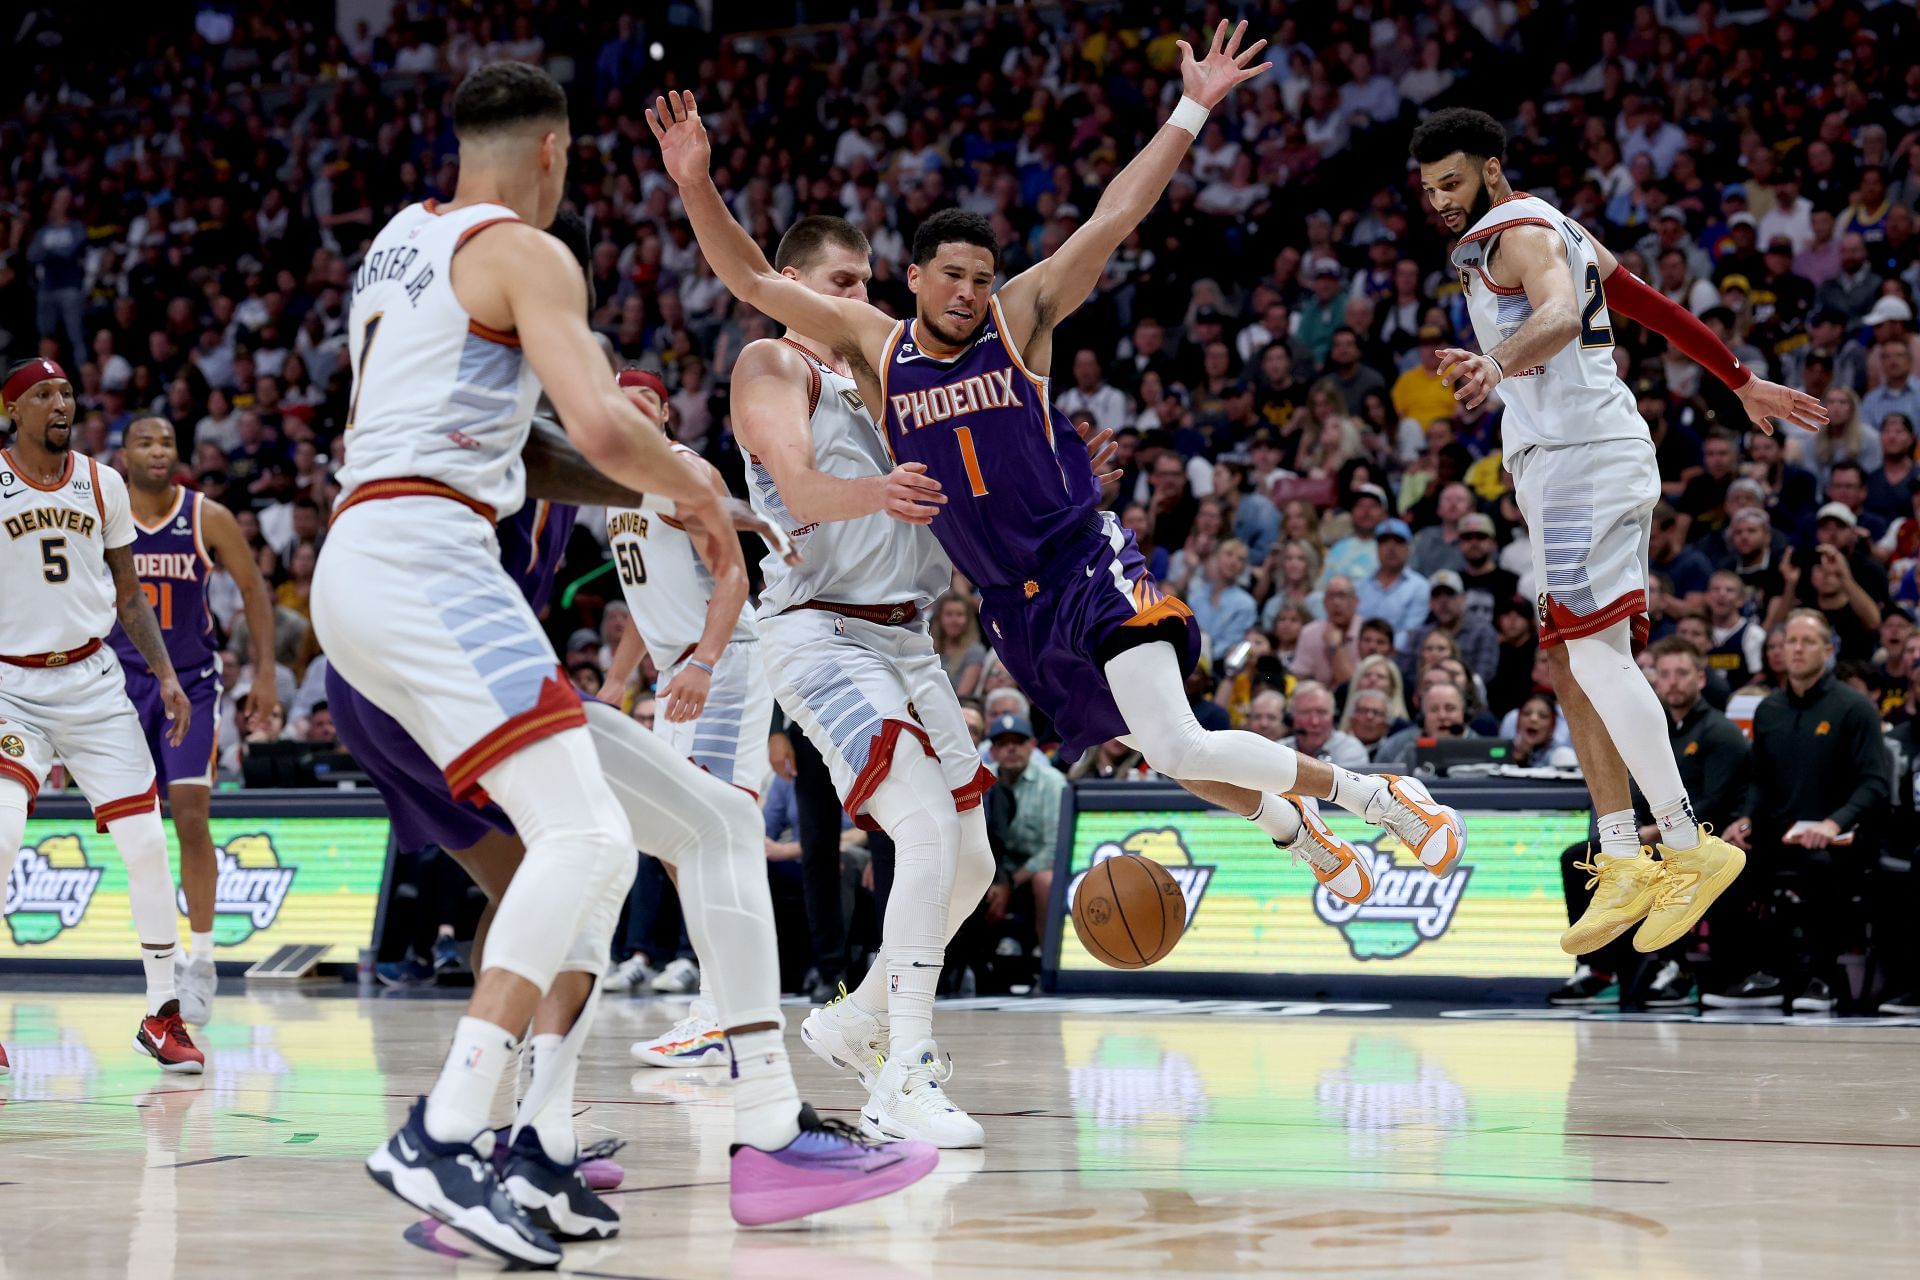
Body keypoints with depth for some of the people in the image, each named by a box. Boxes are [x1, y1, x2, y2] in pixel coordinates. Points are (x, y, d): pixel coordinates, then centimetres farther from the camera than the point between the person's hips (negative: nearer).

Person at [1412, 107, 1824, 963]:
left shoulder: (1517, 233, -6)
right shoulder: (1556, 234, 25)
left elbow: (1560, 318, -28)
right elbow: (1656, 310, 30)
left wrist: (1500, 364, -48)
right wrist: (1743, 386, 35)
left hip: (1582, 455, -11)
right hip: (1569, 463, 11)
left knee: (1595, 653, -18)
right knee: (1575, 667, 7)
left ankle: (1689, 850, -21)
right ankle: (1623, 864, 4)